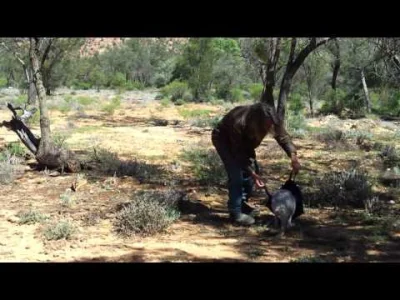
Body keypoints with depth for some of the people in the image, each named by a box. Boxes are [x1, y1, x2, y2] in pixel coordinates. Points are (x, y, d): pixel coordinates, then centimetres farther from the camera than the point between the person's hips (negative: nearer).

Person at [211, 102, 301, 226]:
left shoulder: (270, 121, -26)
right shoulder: (239, 123, -42)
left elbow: (283, 136, -19)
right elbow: (238, 152, -32)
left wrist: (293, 156, -35)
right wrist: (252, 173, -32)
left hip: (244, 141, 7)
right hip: (224, 139, -7)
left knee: (252, 169, 3)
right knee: (236, 174, -18)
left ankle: (242, 204, 22)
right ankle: (235, 213, -8)